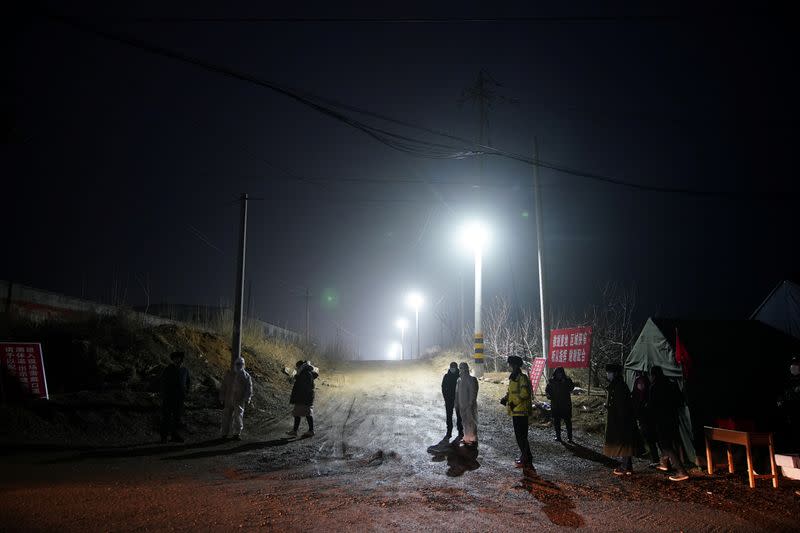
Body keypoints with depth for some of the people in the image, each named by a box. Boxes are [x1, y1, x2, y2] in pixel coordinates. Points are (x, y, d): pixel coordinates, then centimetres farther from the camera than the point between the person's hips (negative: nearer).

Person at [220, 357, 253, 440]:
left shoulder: (246, 376, 2)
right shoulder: (228, 374, 8)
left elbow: (249, 388, -3)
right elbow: (223, 387, 10)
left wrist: (247, 399, -17)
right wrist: (222, 400, 7)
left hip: (239, 400, -2)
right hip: (228, 400, 2)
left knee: (238, 416, -10)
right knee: (226, 416, 6)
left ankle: (237, 433, -3)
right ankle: (225, 433, 18)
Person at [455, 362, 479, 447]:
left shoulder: (471, 380, -10)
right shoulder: (459, 380, 10)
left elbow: (473, 393, -13)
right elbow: (457, 393, 16)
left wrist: (470, 404, -17)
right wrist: (457, 404, 13)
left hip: (470, 405, -7)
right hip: (462, 405, 7)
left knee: (471, 422, -3)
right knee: (465, 422, 12)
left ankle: (473, 439, 4)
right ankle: (466, 438, 21)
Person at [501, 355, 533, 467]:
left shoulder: (522, 378, -15)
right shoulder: (513, 378, 16)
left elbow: (525, 393, -24)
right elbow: (510, 392, 23)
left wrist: (515, 402, -26)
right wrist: (505, 398, 5)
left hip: (521, 411, -10)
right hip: (515, 411, 10)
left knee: (521, 436, -7)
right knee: (519, 435, 17)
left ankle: (526, 459, -1)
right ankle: (525, 456, 27)